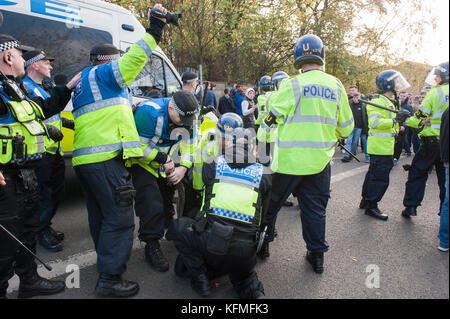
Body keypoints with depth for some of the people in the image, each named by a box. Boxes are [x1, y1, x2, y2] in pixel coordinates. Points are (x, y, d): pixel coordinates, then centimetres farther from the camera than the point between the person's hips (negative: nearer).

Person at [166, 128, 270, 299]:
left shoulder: (212, 164, 2)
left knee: (178, 226, 22)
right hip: (245, 251, 3)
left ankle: (200, 278, 15)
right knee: (242, 276, 34)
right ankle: (253, 291, 2)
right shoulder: (263, 174, 7)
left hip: (211, 241, -3)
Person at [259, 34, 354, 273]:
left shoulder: (292, 85, -11)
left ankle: (263, 241, 30)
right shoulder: (336, 86, 3)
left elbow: (271, 118, -5)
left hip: (290, 159, -4)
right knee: (315, 208, 15)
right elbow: (346, 127, 10)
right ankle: (317, 255, 25)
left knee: (272, 201, 14)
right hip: (320, 159, 4)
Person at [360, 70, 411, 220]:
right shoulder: (379, 101, -14)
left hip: (385, 146, 11)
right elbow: (375, 123, -26)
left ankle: (365, 201, 29)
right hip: (380, 147, -11)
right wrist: (395, 120, -26)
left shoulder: (390, 102, 19)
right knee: (380, 177, -6)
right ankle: (371, 206, 3)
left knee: (374, 173, 17)